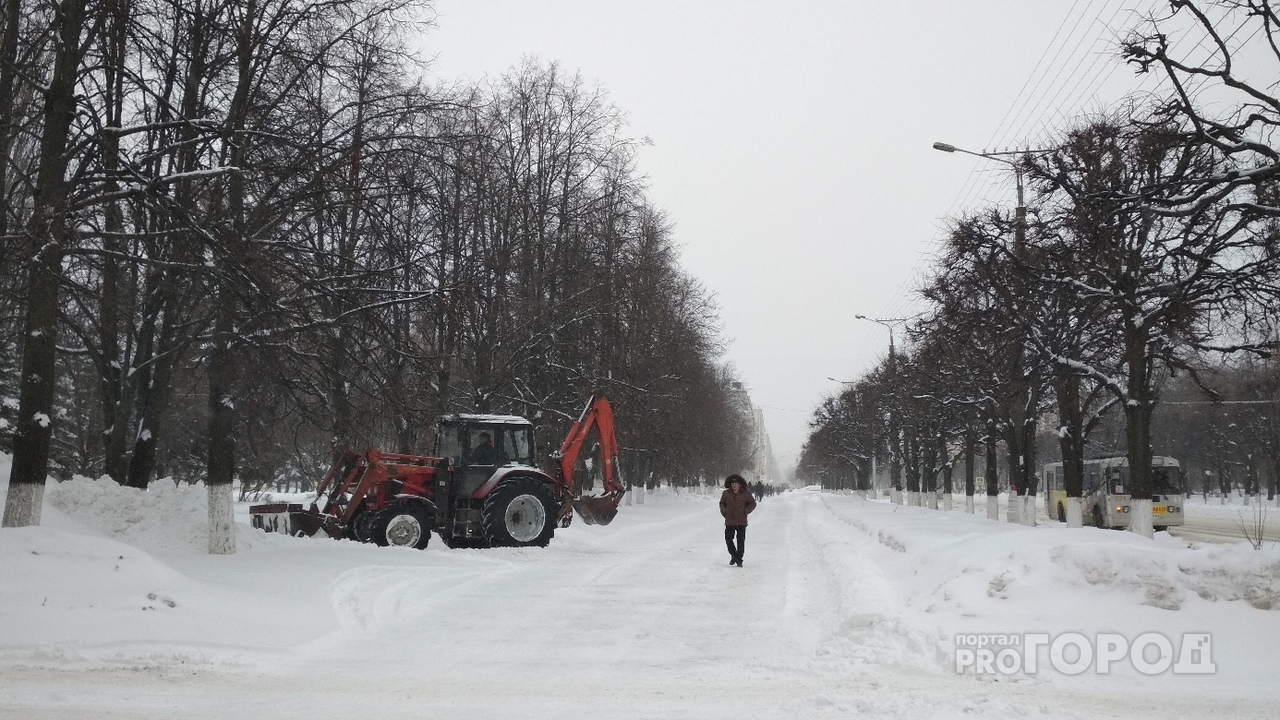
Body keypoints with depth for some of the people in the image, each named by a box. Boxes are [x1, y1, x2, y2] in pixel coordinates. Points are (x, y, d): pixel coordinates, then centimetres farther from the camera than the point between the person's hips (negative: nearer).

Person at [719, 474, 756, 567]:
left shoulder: (746, 493, -1)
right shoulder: (726, 493, 3)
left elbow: (752, 504, 8)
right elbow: (722, 503, 19)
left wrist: (745, 511, -3)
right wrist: (724, 512, 4)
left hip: (741, 521, -2)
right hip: (729, 521, 2)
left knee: (741, 541, -3)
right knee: (728, 539, 0)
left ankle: (739, 560, 9)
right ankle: (733, 555, 24)